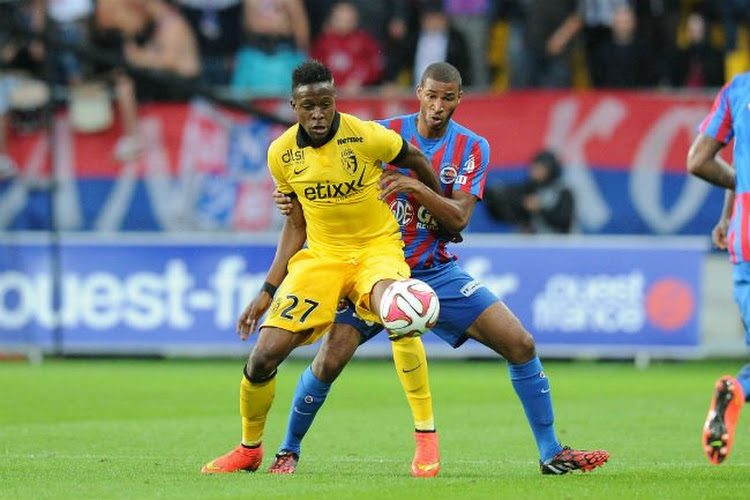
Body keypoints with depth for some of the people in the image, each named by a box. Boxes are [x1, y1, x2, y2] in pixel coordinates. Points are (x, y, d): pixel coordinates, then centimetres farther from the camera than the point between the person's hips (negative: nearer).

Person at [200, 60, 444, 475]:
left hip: (377, 248, -4)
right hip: (320, 256, 4)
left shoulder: (367, 137, -14)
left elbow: (417, 161, 6)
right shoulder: (282, 153, -1)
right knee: (262, 358, -8)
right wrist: (269, 290, 7)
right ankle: (250, 449, 21)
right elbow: (295, 225, 11)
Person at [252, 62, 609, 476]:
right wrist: (297, 201, -18)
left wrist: (419, 189, -29)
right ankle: (288, 450, 7)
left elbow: (458, 220, -13)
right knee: (329, 361, -17)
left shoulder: (472, 148, -2)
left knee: (521, 345, -9)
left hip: (437, 271, 2)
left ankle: (551, 454, 2)